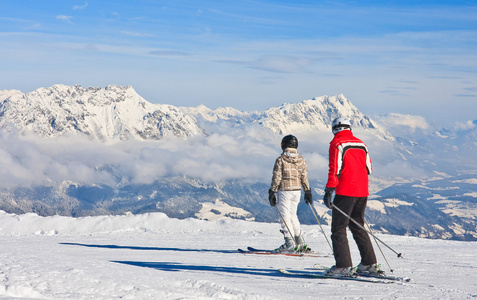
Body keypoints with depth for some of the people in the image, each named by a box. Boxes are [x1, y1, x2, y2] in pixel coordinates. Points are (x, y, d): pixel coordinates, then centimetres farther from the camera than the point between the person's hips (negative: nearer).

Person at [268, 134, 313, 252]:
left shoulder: (280, 160, -10)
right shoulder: (301, 160, 4)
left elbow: (276, 178, -10)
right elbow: (304, 178, 7)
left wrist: (272, 193, -4)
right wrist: (308, 192, 14)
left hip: (284, 191, -5)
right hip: (297, 190, 6)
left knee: (285, 217, 0)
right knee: (293, 215, 17)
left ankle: (290, 243, -4)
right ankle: (300, 243, 15)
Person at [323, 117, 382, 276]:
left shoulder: (337, 143, -5)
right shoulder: (361, 144, 14)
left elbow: (334, 169, -13)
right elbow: (368, 169, 15)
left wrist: (329, 191, -13)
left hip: (345, 192, -7)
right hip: (362, 191, 7)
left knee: (338, 229, -2)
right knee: (358, 226, 17)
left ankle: (343, 266, -9)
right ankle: (369, 263, 17)